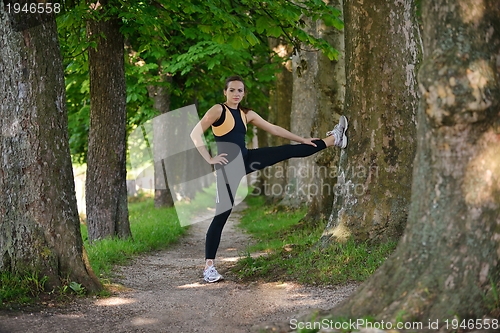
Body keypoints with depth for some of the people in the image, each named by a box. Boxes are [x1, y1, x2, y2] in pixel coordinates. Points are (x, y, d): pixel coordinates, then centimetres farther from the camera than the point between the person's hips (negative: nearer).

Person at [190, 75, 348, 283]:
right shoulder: (218, 110, -10)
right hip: (228, 166, -7)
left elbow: (274, 129, 16)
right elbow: (195, 134, -16)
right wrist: (210, 159, -19)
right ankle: (209, 267, -5)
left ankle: (333, 139, 23)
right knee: (222, 214, -8)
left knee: (289, 151, 9)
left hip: (246, 160, 7)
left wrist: (301, 139, 17)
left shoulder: (247, 114, 10)